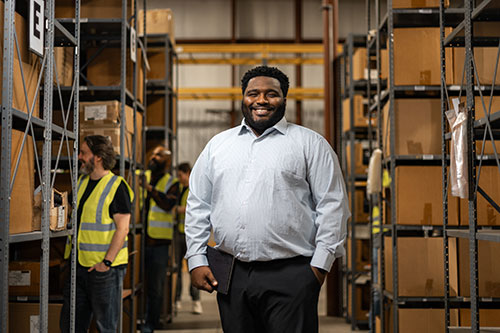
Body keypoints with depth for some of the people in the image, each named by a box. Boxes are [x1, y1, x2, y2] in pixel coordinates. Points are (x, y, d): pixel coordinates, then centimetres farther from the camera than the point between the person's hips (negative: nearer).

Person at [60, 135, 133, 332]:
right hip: (78, 265, 8)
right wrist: (69, 255, 16)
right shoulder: (82, 181, 13)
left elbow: (122, 228, -15)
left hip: (104, 268, -7)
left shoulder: (117, 186, -10)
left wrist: (106, 262, -20)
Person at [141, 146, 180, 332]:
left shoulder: (171, 183, 4)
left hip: (159, 242, -2)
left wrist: (150, 189, -26)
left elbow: (168, 204, -15)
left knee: (155, 287, 4)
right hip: (140, 239, 2)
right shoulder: (141, 176, 13)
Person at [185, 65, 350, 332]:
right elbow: (197, 204, 17)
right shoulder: (218, 145, 15)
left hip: (289, 275, -3)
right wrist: (196, 260, 8)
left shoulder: (310, 144, 4)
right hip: (230, 276, 4)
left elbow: (332, 205, 0)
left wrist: (321, 263, -6)